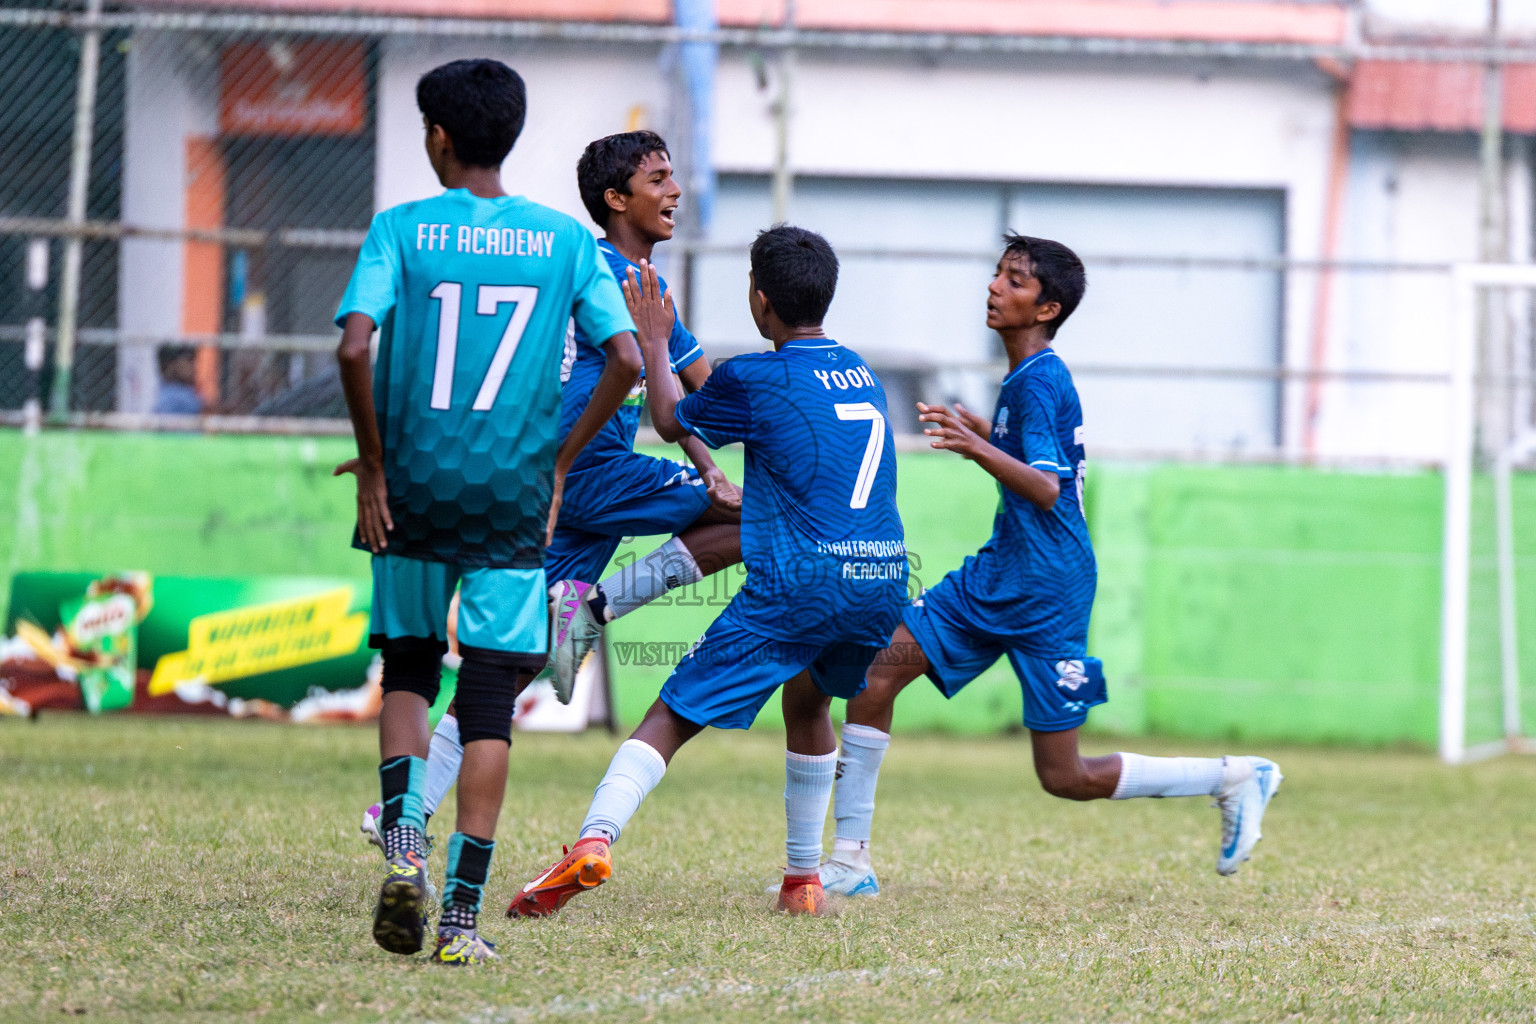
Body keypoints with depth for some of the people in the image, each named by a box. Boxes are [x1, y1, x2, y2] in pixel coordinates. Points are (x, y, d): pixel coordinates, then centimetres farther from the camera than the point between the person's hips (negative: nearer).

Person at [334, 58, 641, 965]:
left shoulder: (401, 230, -3)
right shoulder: (567, 241, 3)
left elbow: (355, 349, -15)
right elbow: (627, 360, -5)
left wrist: (373, 464, -5)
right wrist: (559, 464, 5)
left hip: (415, 484, 0)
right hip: (514, 496, 0)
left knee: (408, 671, 18)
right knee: (490, 698, 3)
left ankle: (405, 842, -7)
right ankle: (463, 914, -2)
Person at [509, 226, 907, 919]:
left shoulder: (751, 379, -1)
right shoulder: (860, 373, 18)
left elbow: (671, 423, 17)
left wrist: (653, 343, 31)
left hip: (798, 583, -6)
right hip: (884, 577, 6)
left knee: (674, 713, -5)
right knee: (807, 699, 31)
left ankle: (595, 838, -24)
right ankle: (803, 879, 29)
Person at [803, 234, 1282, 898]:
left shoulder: (1039, 381, -17)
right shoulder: (1024, 378, 11)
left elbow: (1048, 489, -29)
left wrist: (979, 449, -42)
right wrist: (978, 430, 29)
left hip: (1045, 594, -9)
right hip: (996, 576, 9)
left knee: (1067, 779, -4)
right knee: (875, 674, -5)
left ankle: (1236, 779, 12)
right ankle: (849, 861, -1)